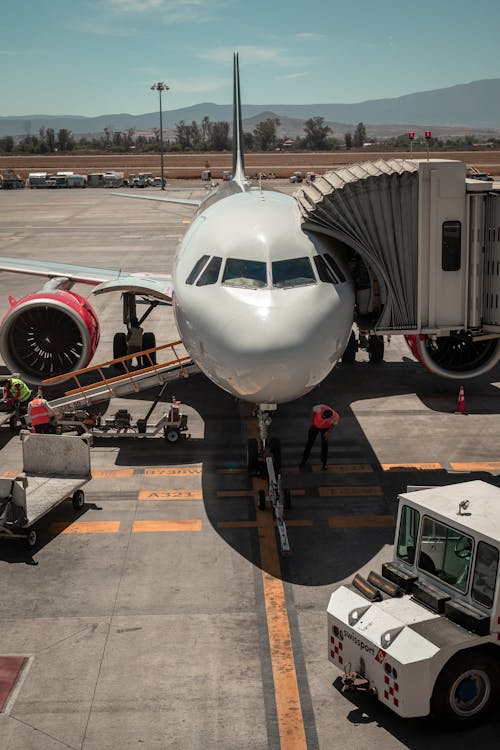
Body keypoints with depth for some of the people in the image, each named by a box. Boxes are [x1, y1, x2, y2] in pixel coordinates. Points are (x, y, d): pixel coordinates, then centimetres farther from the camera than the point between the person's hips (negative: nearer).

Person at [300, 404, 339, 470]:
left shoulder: (335, 417, -36)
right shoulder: (321, 407, -40)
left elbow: (334, 424, -10)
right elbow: (313, 409, -15)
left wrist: (328, 432, -16)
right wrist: (312, 421, -6)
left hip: (325, 427, 0)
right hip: (315, 425, 0)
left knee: (324, 444, -1)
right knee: (310, 442, 5)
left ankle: (324, 464, 17)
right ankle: (304, 461, 20)